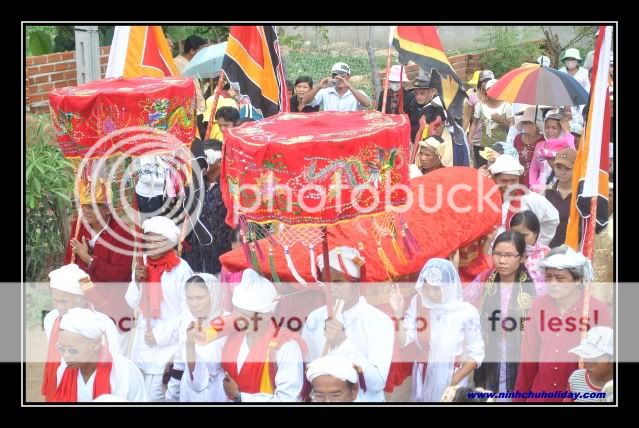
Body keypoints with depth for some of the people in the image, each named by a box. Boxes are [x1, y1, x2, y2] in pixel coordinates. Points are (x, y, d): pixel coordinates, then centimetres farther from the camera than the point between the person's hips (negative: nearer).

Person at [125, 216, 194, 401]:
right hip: (143, 339, 6)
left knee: (153, 394, -8)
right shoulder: (143, 264, 4)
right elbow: (133, 303, 10)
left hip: (168, 342, -6)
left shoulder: (181, 270, -15)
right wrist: (137, 281, -8)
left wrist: (160, 335, -13)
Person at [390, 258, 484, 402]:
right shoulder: (418, 302, -8)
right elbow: (403, 340, -9)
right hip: (422, 376, 3)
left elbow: (475, 354, -9)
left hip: (451, 377, -3)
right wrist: (398, 313, -22)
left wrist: (453, 381, -14)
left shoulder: (466, 312, -16)